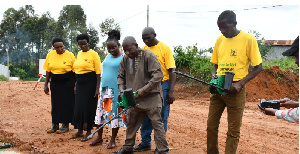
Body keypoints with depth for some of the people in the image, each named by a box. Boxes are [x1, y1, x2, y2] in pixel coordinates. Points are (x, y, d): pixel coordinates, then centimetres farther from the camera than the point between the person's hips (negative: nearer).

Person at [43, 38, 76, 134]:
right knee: (55, 104, 8)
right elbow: (48, 71, 7)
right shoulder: (50, 55, 2)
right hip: (55, 83, 4)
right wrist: (46, 84, 6)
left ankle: (65, 125, 12)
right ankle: (55, 125, 19)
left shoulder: (70, 55, -8)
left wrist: (76, 85, -9)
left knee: (66, 104, 1)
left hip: (67, 83, -3)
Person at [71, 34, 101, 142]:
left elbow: (98, 72, -12)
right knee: (78, 107, 10)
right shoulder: (79, 54, 12)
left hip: (90, 83, -7)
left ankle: (88, 132, 10)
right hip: (80, 84, 7)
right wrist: (75, 85, 16)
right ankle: (80, 131, 21)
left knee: (88, 107, -1)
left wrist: (97, 88, -17)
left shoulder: (93, 54, -8)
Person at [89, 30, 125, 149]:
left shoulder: (123, 59, -7)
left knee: (114, 114, 1)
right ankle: (99, 137, 22)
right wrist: (100, 88, 15)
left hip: (116, 90, -6)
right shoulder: (108, 57, 13)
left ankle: (113, 140, 13)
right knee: (101, 112, 9)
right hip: (104, 89, 6)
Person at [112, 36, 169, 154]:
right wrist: (122, 89, -2)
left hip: (151, 97, -6)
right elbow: (120, 77, 17)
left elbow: (158, 75, -19)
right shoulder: (125, 59, 6)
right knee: (131, 123, 15)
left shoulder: (148, 56, -13)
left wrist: (144, 90, -21)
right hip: (134, 97, 6)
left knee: (157, 123, -6)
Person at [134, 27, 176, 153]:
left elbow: (172, 71, -7)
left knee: (161, 117, 3)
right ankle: (145, 143, 23)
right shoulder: (143, 49, 7)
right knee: (146, 116, 10)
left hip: (162, 86, -4)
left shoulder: (164, 49, -6)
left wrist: (171, 91, -13)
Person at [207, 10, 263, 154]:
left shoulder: (248, 39, -8)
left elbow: (258, 67, -7)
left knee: (233, 131, 2)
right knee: (211, 126, 9)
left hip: (235, 90, -5)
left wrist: (240, 83, -16)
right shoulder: (220, 40, 8)